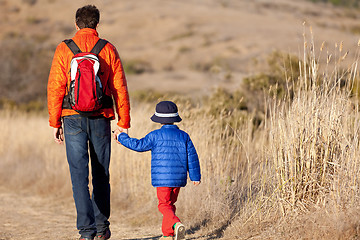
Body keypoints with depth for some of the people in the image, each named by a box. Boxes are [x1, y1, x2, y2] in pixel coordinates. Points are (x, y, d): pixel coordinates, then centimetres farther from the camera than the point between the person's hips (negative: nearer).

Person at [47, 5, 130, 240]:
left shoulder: (64, 49, -1)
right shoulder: (108, 49, 2)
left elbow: (55, 88, -3)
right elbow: (120, 88, 0)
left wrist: (55, 122, 2)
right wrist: (123, 122, 5)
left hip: (73, 119, -1)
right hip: (101, 119, 1)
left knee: (79, 175, -1)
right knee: (101, 175, 14)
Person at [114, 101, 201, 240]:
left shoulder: (155, 136, -4)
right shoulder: (183, 136, 7)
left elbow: (138, 145, 2)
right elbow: (192, 157, 8)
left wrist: (121, 137, 16)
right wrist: (195, 176, 15)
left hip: (162, 178, -4)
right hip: (179, 178, 4)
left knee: (164, 206, -3)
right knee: (170, 204, 17)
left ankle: (176, 224, -29)